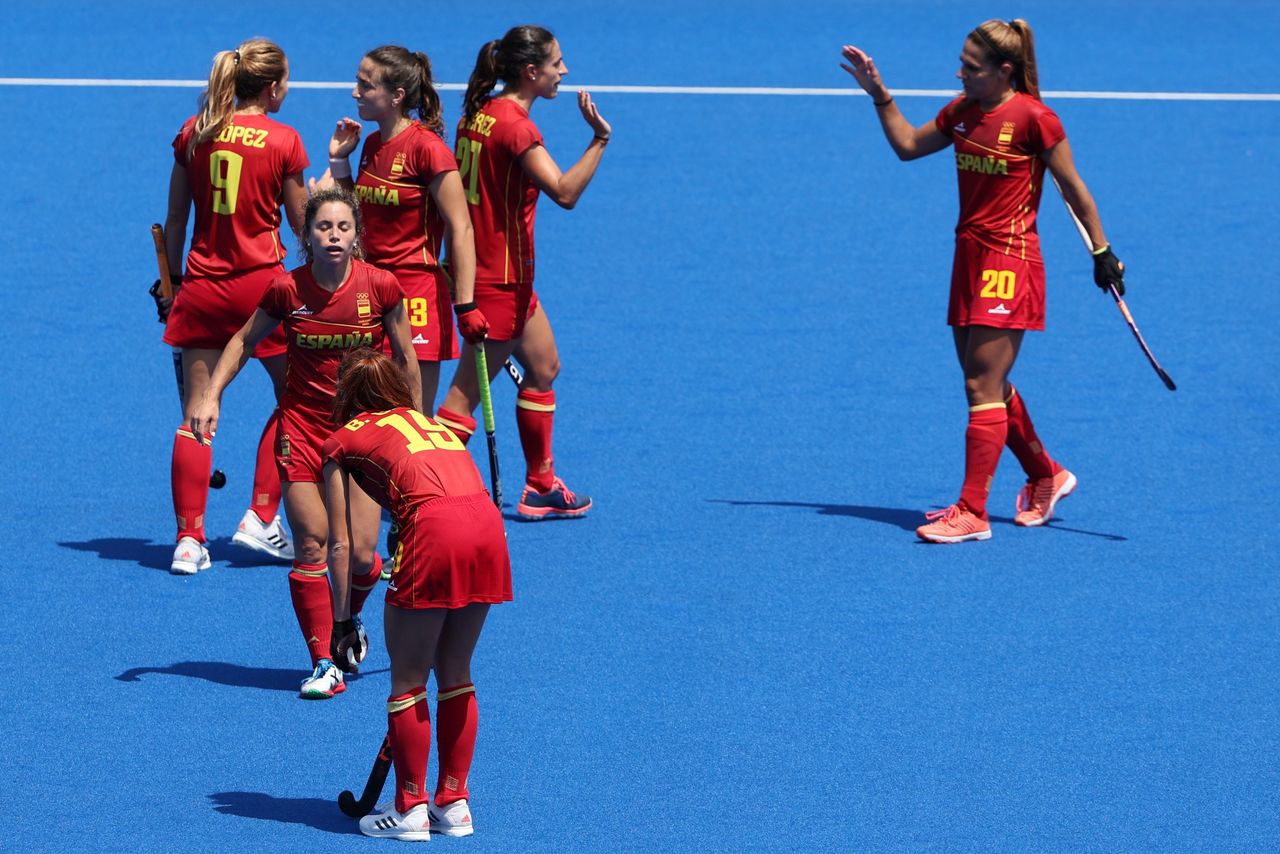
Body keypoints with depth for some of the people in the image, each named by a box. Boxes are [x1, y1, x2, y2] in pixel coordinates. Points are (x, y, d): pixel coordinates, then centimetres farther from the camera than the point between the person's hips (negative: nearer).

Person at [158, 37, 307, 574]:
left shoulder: (194, 133, 3)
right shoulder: (282, 141, -7)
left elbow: (175, 220, 8)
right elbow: (302, 223, 3)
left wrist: (172, 279, 18)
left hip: (201, 286, 3)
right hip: (261, 283, -3)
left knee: (196, 415, 5)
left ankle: (189, 539, -1)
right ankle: (261, 519, 10)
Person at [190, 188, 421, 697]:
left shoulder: (380, 287, -10)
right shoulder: (287, 290, -8)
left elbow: (405, 358, 3)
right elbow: (244, 341, 8)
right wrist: (211, 396, -2)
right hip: (302, 424, 0)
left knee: (360, 554, -5)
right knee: (311, 545, -6)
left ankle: (349, 622, 28)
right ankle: (324, 663, 2)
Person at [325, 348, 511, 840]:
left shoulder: (344, 440, 16)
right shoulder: (427, 422, 31)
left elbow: (341, 544, 13)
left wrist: (343, 621, 18)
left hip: (434, 532, -6)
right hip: (489, 526, 6)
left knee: (409, 681, 8)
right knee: (455, 674, 19)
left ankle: (411, 809, 12)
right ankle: (453, 804, 23)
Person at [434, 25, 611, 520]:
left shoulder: (479, 113, 6)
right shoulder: (515, 124, -21)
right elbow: (565, 192, -32)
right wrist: (600, 139, -33)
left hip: (506, 277, 10)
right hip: (499, 279, -10)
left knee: (543, 367, 20)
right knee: (468, 391, -5)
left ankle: (541, 486, 27)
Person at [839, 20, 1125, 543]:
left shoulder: (1032, 118, -13)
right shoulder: (963, 111, 7)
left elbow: (1074, 189, -6)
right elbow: (908, 145, 22)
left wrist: (1102, 251, -2)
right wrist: (879, 94, 12)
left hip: (1009, 264, -8)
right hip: (970, 257, 8)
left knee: (983, 386, -9)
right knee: (987, 383, 14)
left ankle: (972, 513, -8)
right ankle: (1046, 477, 33)